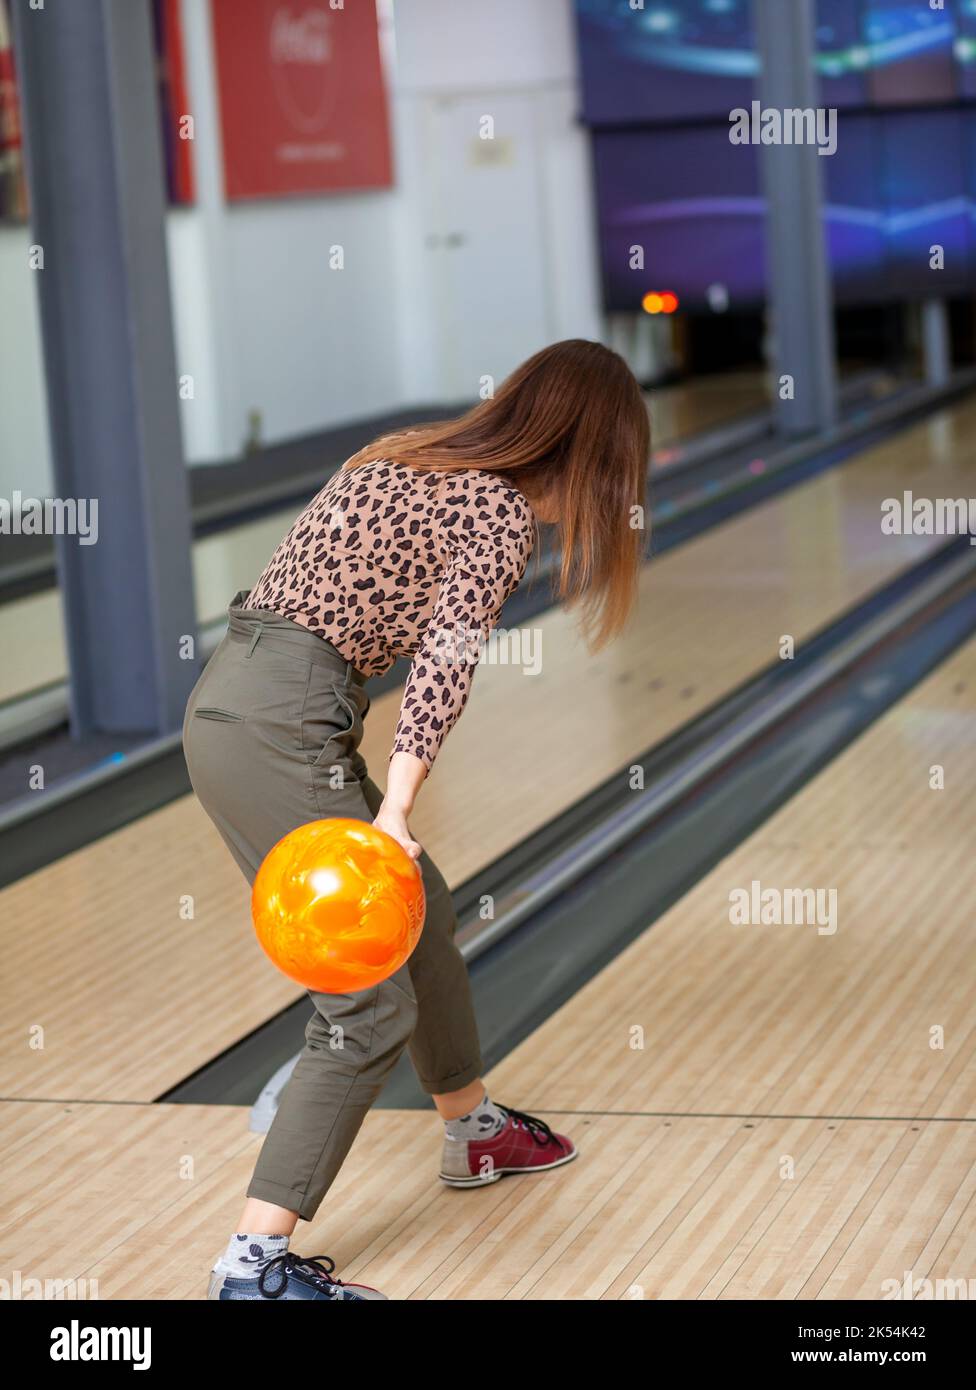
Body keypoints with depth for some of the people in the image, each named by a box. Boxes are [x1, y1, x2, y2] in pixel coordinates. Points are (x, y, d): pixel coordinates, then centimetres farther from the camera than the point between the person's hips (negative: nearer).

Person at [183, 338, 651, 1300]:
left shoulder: (410, 455, 16)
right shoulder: (501, 511, -9)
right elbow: (449, 656, -23)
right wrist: (393, 811, -31)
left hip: (228, 701, 9)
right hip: (281, 726, -9)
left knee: (416, 912, 25)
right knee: (372, 1004, -7)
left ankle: (474, 1131, 44)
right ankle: (256, 1263, -11)